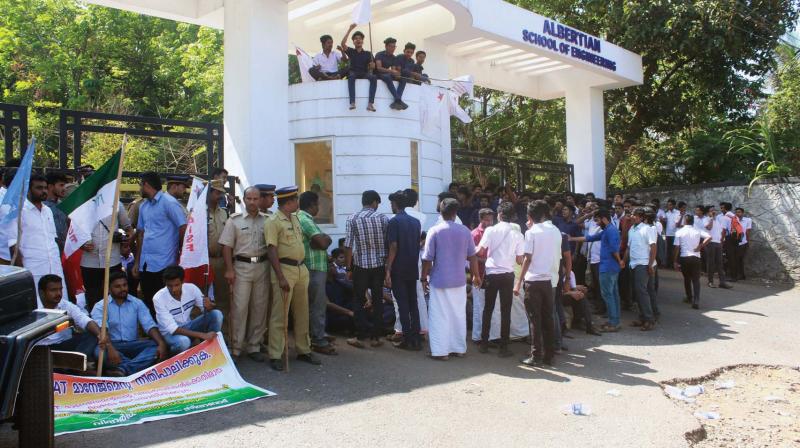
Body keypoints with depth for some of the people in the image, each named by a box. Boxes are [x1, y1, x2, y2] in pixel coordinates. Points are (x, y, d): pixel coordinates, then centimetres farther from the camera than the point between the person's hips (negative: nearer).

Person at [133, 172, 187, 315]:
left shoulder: (168, 202, -7)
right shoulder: (143, 206, 15)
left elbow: (184, 228, -10)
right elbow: (141, 234, 19)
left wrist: (179, 255, -1)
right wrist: (137, 261, 16)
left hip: (163, 265, -7)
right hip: (145, 264, 7)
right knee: (147, 304, 12)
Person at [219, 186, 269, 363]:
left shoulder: (266, 220, 8)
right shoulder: (234, 220, 2)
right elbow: (227, 246, -1)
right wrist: (229, 269, -9)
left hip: (262, 266, 3)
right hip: (242, 266, -3)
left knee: (259, 307, 6)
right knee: (239, 308, -5)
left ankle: (254, 346, 18)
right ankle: (236, 348, 4)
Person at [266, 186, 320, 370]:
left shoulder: (294, 219, 15)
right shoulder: (273, 221, -11)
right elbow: (272, 250, -16)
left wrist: (303, 268, 16)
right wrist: (280, 277, -21)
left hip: (301, 269, 8)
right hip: (285, 269, -8)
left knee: (302, 313, 13)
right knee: (280, 314, -3)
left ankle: (304, 350, 24)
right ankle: (275, 356, 4)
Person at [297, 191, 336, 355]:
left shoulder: (303, 218, 15)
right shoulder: (305, 220, -17)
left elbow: (327, 240, 16)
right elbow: (323, 243, -23)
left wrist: (323, 239, -3)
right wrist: (325, 239, -4)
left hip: (316, 268, 10)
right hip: (314, 268, -10)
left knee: (315, 304, 17)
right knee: (317, 305, -4)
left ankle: (317, 335, 26)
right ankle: (319, 342, 3)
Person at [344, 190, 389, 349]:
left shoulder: (352, 219, -5)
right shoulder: (383, 218, -2)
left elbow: (348, 246, -6)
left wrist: (349, 267, 3)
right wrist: (388, 265, 13)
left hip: (360, 265, -1)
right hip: (379, 265, 1)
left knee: (359, 301, 9)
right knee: (378, 300, 9)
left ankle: (362, 336, 7)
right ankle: (376, 337, 13)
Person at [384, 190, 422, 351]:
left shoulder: (394, 222, -10)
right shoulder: (416, 222, 8)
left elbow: (393, 247, -16)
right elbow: (418, 245, 11)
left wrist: (388, 271, -15)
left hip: (398, 270, -6)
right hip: (413, 269, 6)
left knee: (403, 304, -1)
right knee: (413, 303, 11)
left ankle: (408, 340, 2)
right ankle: (416, 339, 12)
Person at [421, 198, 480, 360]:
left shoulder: (434, 231, -10)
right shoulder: (465, 231, -1)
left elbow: (427, 258, -10)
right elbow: (472, 256, 5)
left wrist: (424, 278, 2)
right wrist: (476, 275, 17)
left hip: (439, 281, -3)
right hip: (459, 281, 3)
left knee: (440, 317, 4)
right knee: (459, 315, 14)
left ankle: (441, 351, 7)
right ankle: (459, 348, 22)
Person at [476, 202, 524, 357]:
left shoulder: (490, 230, -6)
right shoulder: (517, 234, -3)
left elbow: (479, 252, -7)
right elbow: (519, 260, -1)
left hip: (491, 273, 0)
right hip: (507, 275, 0)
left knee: (488, 309, 13)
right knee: (505, 311, 5)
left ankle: (484, 344, 18)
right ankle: (503, 347, 7)